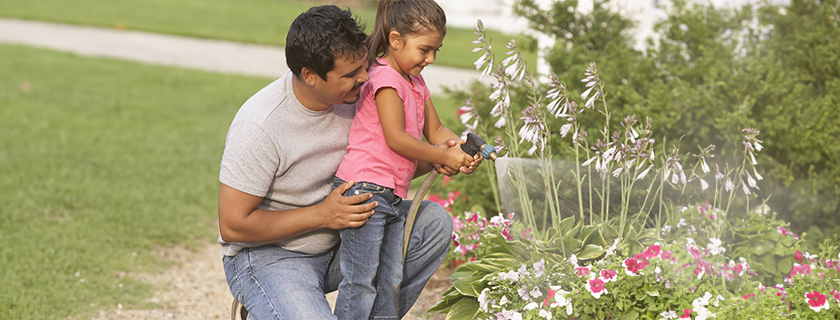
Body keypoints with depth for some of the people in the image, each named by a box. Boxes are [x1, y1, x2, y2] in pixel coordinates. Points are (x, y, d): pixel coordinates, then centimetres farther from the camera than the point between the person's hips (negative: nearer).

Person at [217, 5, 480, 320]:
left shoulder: (353, 94, -6)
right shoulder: (259, 126, -26)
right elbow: (233, 226, -22)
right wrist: (323, 215, -23)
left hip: (337, 245, 7)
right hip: (268, 255, -7)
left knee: (434, 221, -5)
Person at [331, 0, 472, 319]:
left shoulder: (416, 83, 17)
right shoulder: (385, 78, -13)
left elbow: (434, 131, 20)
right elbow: (396, 138, -18)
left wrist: (463, 148, -1)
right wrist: (445, 157, -12)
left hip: (393, 197, 10)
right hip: (366, 190, -10)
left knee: (390, 281, 11)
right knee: (361, 281, -8)